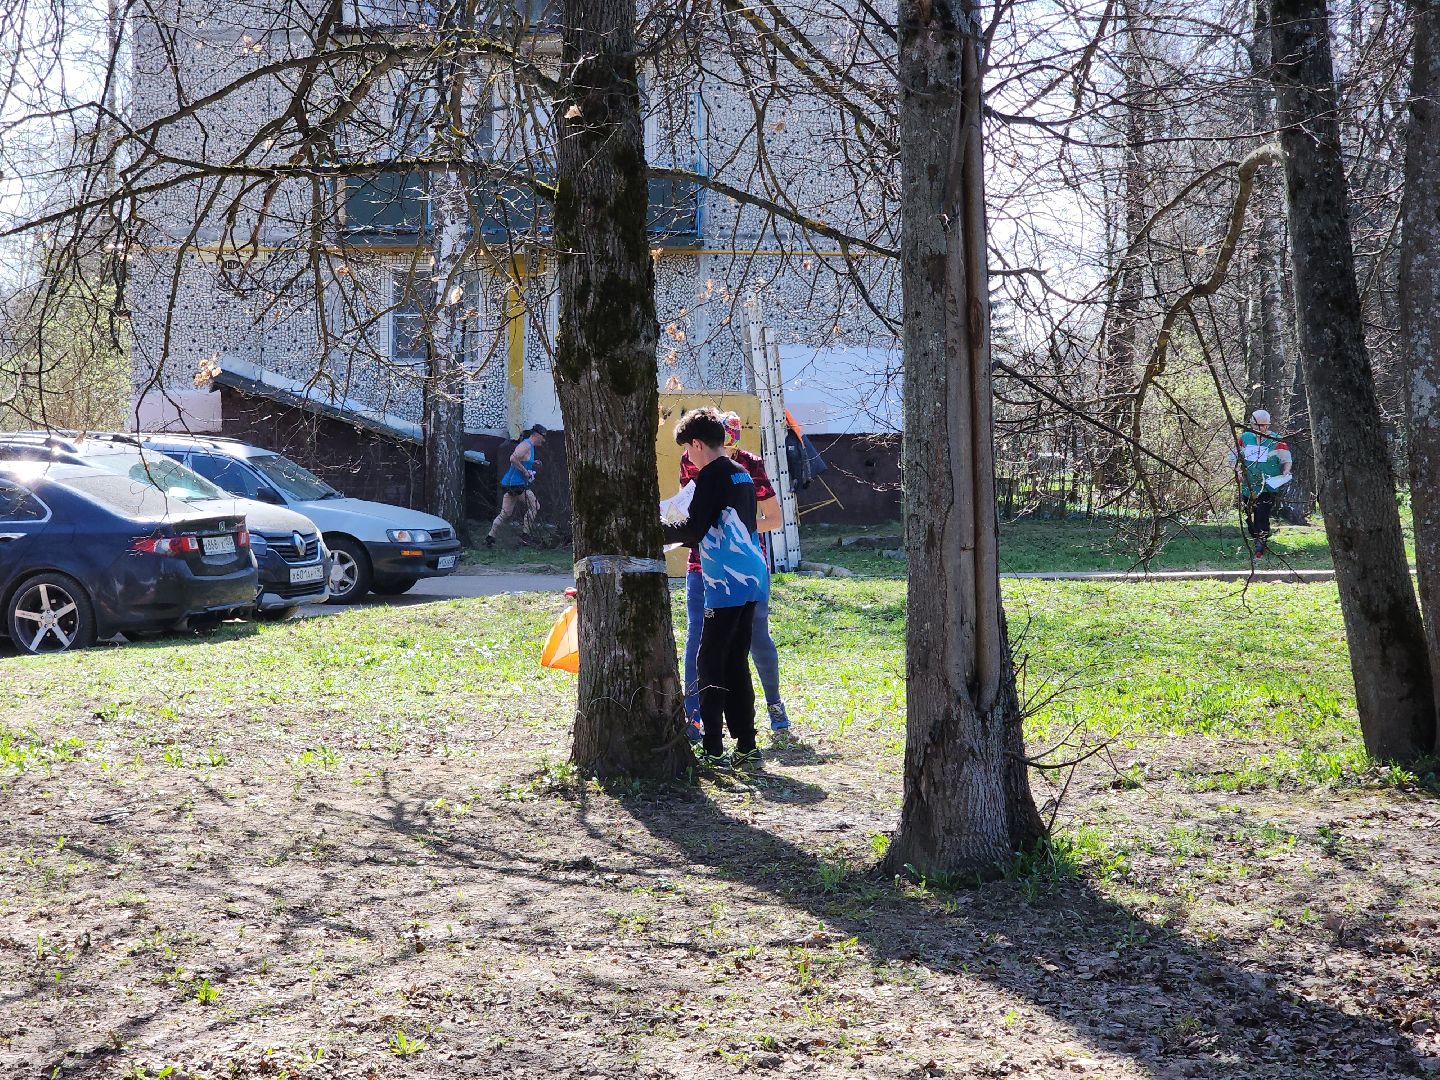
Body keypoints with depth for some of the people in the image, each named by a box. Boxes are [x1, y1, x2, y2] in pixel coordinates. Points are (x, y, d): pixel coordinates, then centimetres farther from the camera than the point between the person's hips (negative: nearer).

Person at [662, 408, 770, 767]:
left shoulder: (711, 475, -10)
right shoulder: (742, 475, 17)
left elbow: (693, 531, -13)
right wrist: (678, 532, 27)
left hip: (727, 584, -9)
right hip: (752, 579, 9)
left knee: (710, 663, -5)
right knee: (736, 663, 13)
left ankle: (713, 750, -7)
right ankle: (746, 745, 12)